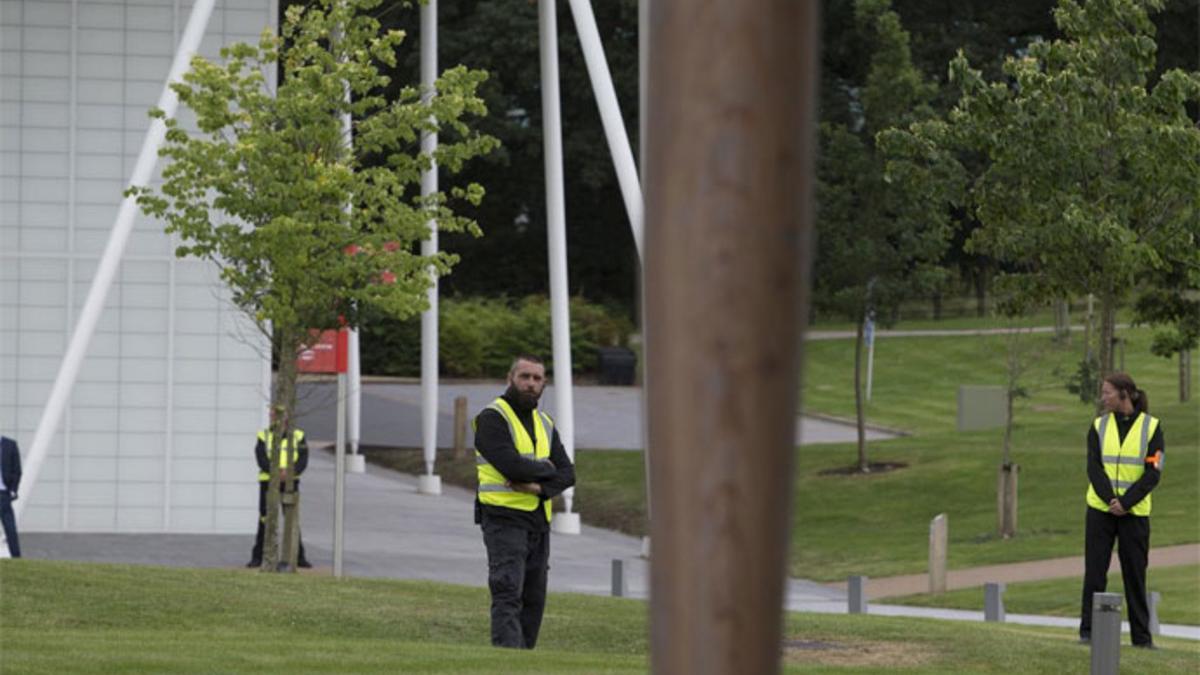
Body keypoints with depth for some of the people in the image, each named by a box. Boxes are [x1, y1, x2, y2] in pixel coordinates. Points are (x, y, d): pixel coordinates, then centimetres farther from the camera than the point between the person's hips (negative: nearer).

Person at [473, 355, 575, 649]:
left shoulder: (545, 424, 16)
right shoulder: (492, 419, -6)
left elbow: (566, 474, 6)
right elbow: (511, 465, -20)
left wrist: (540, 487, -14)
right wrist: (545, 468, -2)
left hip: (538, 522, 7)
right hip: (504, 518, -7)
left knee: (534, 600, 6)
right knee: (508, 595, -16)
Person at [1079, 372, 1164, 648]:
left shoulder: (1151, 427, -2)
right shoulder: (1099, 426, 4)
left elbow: (1153, 474, -7)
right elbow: (1094, 469, -4)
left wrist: (1125, 504, -15)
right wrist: (1111, 501, -17)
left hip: (1135, 512, -2)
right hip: (1100, 510, 2)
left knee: (1135, 574, 2)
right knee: (1094, 572, -2)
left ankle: (1141, 635, 9)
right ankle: (1088, 630, 4)